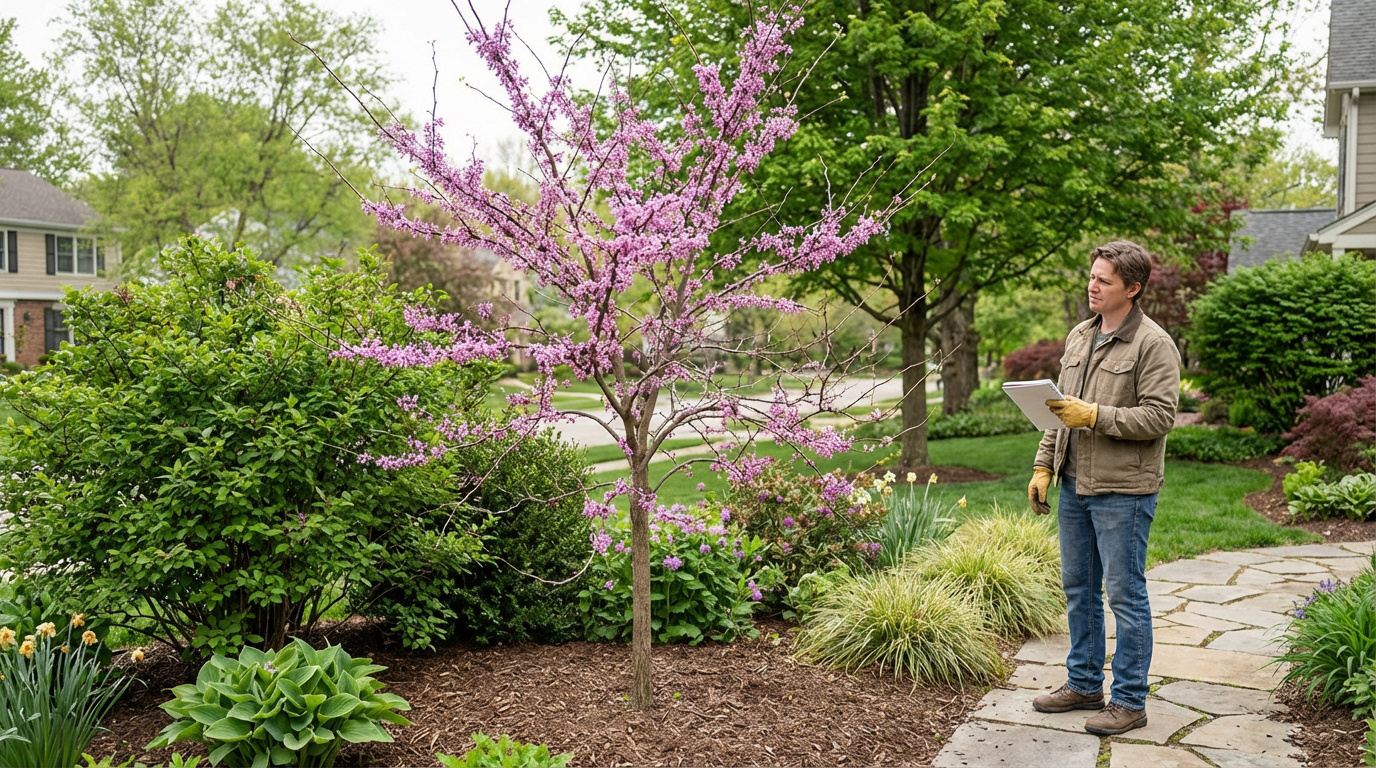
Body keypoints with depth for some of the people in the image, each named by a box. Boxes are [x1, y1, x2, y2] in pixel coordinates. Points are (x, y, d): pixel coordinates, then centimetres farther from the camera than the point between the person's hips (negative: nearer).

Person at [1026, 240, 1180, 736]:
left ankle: (1129, 700, 12)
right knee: (1078, 588, 16)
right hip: (1075, 486, 8)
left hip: (1123, 491, -8)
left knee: (1124, 594, 0)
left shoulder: (1153, 345, -10)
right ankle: (1084, 684, 30)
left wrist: (1095, 415, -21)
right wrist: (1044, 466, 13)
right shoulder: (1079, 337, 13)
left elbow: (1159, 416, -17)